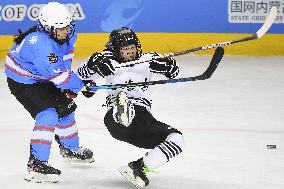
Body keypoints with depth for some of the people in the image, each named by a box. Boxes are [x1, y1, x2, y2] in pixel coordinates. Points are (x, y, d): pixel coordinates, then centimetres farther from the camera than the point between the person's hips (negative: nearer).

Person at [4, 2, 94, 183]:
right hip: (21, 81, -9)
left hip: (41, 78, 9)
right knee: (48, 113, -22)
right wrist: (79, 85, -20)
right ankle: (36, 164, -23)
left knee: (65, 106, 18)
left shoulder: (67, 34, -10)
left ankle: (70, 149, 43)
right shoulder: (40, 43, -37)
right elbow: (56, 74, -33)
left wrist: (68, 90, -9)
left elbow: (65, 62, 1)